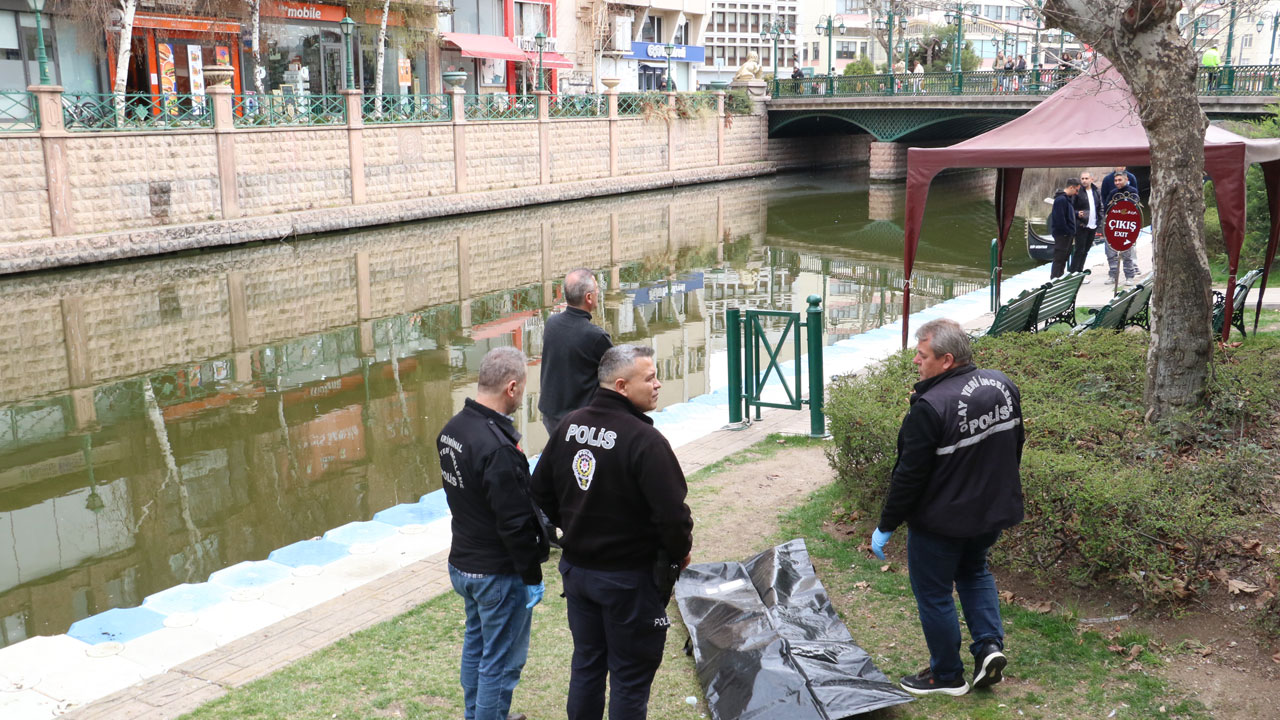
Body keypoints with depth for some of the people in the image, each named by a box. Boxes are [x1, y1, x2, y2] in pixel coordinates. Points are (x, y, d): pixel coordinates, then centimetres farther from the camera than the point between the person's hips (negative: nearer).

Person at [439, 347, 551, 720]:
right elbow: (515, 523, -25)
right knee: (502, 662, 4)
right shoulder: (498, 447, -29)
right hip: (499, 573, -9)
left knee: (476, 644, 24)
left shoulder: (452, 429, 1)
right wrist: (532, 576, -14)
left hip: (462, 562, 9)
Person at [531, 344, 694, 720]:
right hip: (629, 578, -7)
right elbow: (673, 514, -24)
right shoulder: (645, 441, -25)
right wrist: (680, 553, -5)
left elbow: (541, 492, 8)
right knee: (630, 675, 10)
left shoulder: (569, 426, -3)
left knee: (586, 662, 22)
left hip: (576, 569, 7)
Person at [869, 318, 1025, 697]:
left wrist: (886, 526, -12)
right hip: (993, 511, 8)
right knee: (974, 571, 30)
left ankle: (947, 675, 24)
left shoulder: (931, 407, -28)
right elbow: (1015, 444, 10)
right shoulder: (1002, 386, -4)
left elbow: (909, 475, -23)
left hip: (941, 521, -8)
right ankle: (989, 644, 18)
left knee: (934, 594, 11)